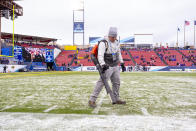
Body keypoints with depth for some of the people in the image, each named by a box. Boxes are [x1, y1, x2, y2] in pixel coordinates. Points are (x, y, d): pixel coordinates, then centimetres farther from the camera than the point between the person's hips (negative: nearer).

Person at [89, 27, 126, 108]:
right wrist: (103, 65, -39)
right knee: (101, 82, -15)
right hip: (107, 67, -8)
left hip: (115, 66, 8)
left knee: (116, 83, 13)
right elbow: (100, 55, -25)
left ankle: (116, 99, 28)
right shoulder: (103, 43, -16)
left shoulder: (116, 43, 8)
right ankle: (92, 100, -12)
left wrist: (122, 63, 19)